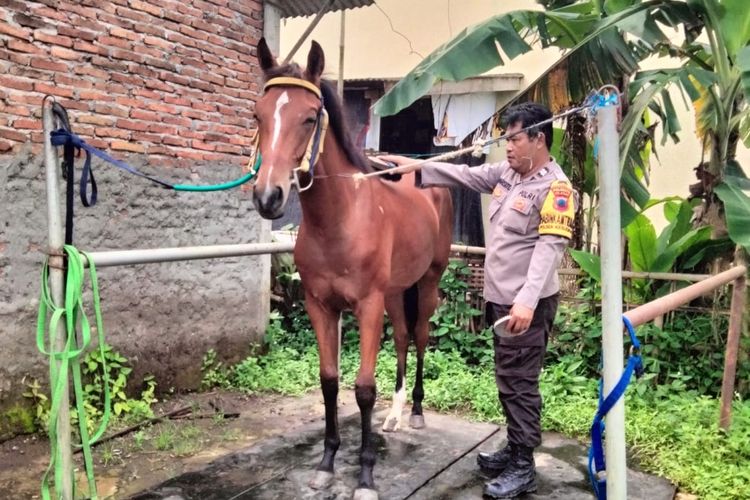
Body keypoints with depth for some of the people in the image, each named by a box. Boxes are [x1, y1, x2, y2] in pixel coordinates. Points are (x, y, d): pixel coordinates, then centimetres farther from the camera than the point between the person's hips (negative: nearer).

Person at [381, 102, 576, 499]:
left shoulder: (554, 188, -16)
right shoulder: (506, 172, 10)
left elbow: (549, 248, -25)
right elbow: (465, 175, 16)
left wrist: (527, 301, -33)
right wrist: (417, 169, 10)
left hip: (526, 305, -9)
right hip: (501, 298, 9)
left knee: (518, 382, -2)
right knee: (508, 379, 17)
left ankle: (524, 467, 10)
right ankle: (515, 448, 32)